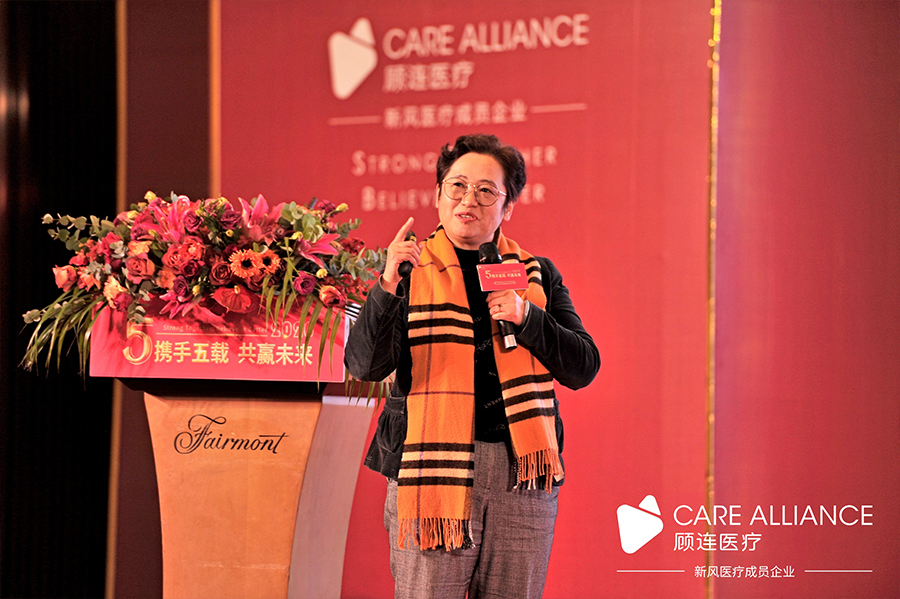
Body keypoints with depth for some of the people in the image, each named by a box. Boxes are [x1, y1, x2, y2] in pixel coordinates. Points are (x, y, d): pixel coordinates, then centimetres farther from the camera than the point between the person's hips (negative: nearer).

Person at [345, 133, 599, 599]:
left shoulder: (537, 276, 13)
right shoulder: (410, 270, 5)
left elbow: (583, 368, 8)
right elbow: (364, 366, -7)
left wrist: (527, 316, -7)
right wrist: (387, 288, -20)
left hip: (521, 476, 3)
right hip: (433, 471, -3)